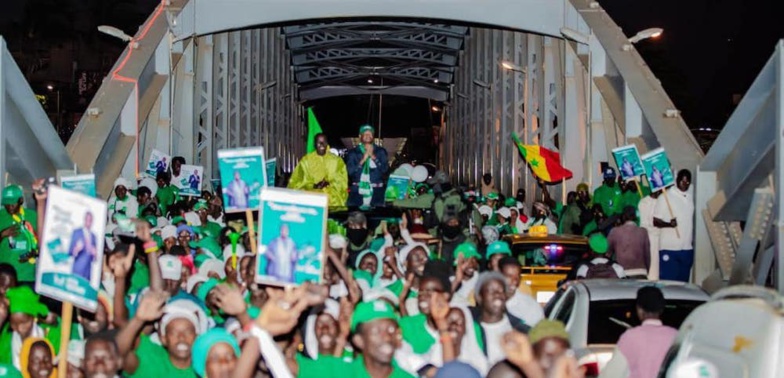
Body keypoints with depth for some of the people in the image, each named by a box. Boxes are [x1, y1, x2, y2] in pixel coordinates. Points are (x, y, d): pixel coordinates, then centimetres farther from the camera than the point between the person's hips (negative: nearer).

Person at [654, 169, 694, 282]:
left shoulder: (690, 198, 14)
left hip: (687, 249, 6)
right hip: (669, 248, -5)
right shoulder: (665, 197, -4)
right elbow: (655, 221, -5)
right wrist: (669, 224, -25)